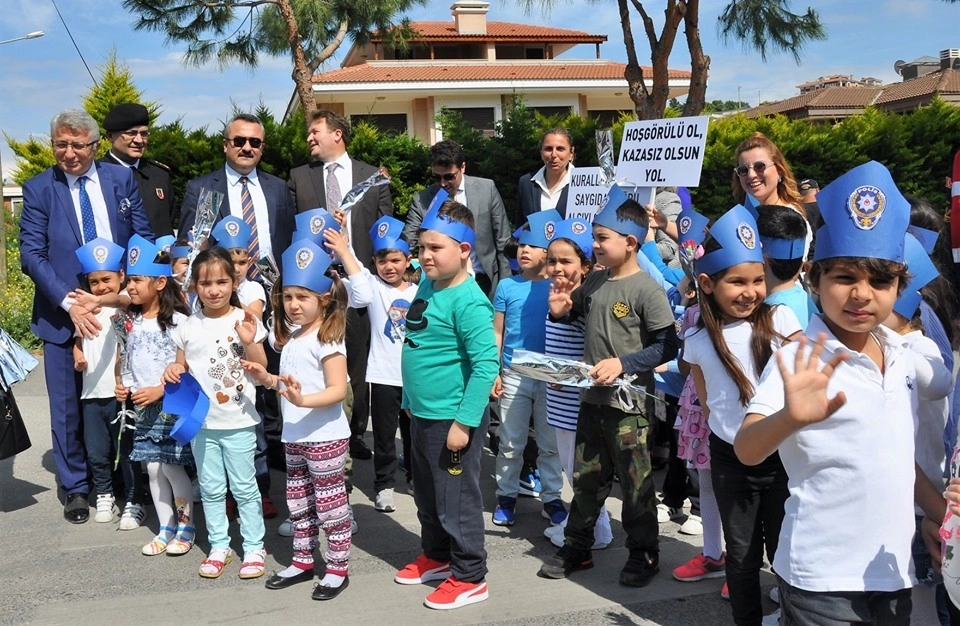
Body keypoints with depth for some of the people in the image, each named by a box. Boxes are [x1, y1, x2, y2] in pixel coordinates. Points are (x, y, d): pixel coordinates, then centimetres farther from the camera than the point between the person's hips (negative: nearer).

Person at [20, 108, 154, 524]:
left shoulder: (121, 179, 3)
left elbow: (144, 239, 6)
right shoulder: (38, 189, -1)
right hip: (64, 314, -1)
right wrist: (69, 303, -18)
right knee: (69, 407, 7)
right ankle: (76, 487, 23)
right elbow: (32, 255, -6)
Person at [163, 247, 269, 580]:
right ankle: (219, 545, 25)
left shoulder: (244, 321, -6)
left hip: (239, 423, -3)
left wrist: (249, 343, -21)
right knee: (211, 488, 12)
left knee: (244, 487, 5)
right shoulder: (188, 327, 1)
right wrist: (173, 372, -9)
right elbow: (181, 367, 13)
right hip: (201, 422, 3)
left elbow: (261, 371, -5)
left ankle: (254, 547, 17)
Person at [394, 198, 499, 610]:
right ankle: (437, 557, 40)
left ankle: (469, 578, 19)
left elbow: (486, 364, -25)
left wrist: (463, 422, -25)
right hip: (421, 414, 9)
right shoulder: (426, 286, 6)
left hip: (452, 419, -9)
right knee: (426, 496, 22)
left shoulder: (468, 301, -21)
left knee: (456, 499, 4)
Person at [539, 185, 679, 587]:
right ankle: (576, 548, 29)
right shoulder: (593, 282, 6)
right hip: (592, 398, 7)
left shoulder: (646, 290, -14)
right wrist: (560, 310, 1)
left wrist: (624, 363, -24)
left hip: (628, 403, -7)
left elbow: (667, 345, -16)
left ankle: (644, 554, 22)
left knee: (635, 484, 6)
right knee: (586, 479, 16)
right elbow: (577, 315, 23)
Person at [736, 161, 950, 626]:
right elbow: (746, 451, -29)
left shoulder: (902, 356, 4)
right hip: (822, 583, -6)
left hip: (893, 573, 6)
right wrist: (790, 418, -47)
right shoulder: (801, 362, -15)